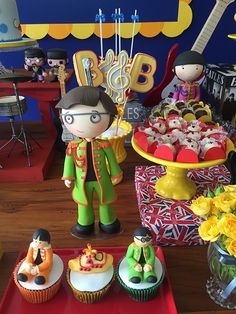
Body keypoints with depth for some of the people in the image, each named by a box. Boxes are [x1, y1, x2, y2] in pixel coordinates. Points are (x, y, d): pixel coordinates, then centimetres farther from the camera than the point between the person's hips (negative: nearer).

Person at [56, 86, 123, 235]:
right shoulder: (73, 146, -16)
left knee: (105, 201, 19)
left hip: (102, 180, -1)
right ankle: (85, 222, 44)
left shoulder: (104, 145, -19)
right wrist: (68, 177, 1)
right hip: (83, 182, 1)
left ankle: (107, 221, 43)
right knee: (84, 202, 20)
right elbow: (69, 161, -3)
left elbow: (112, 160, -6)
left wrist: (115, 175, 3)